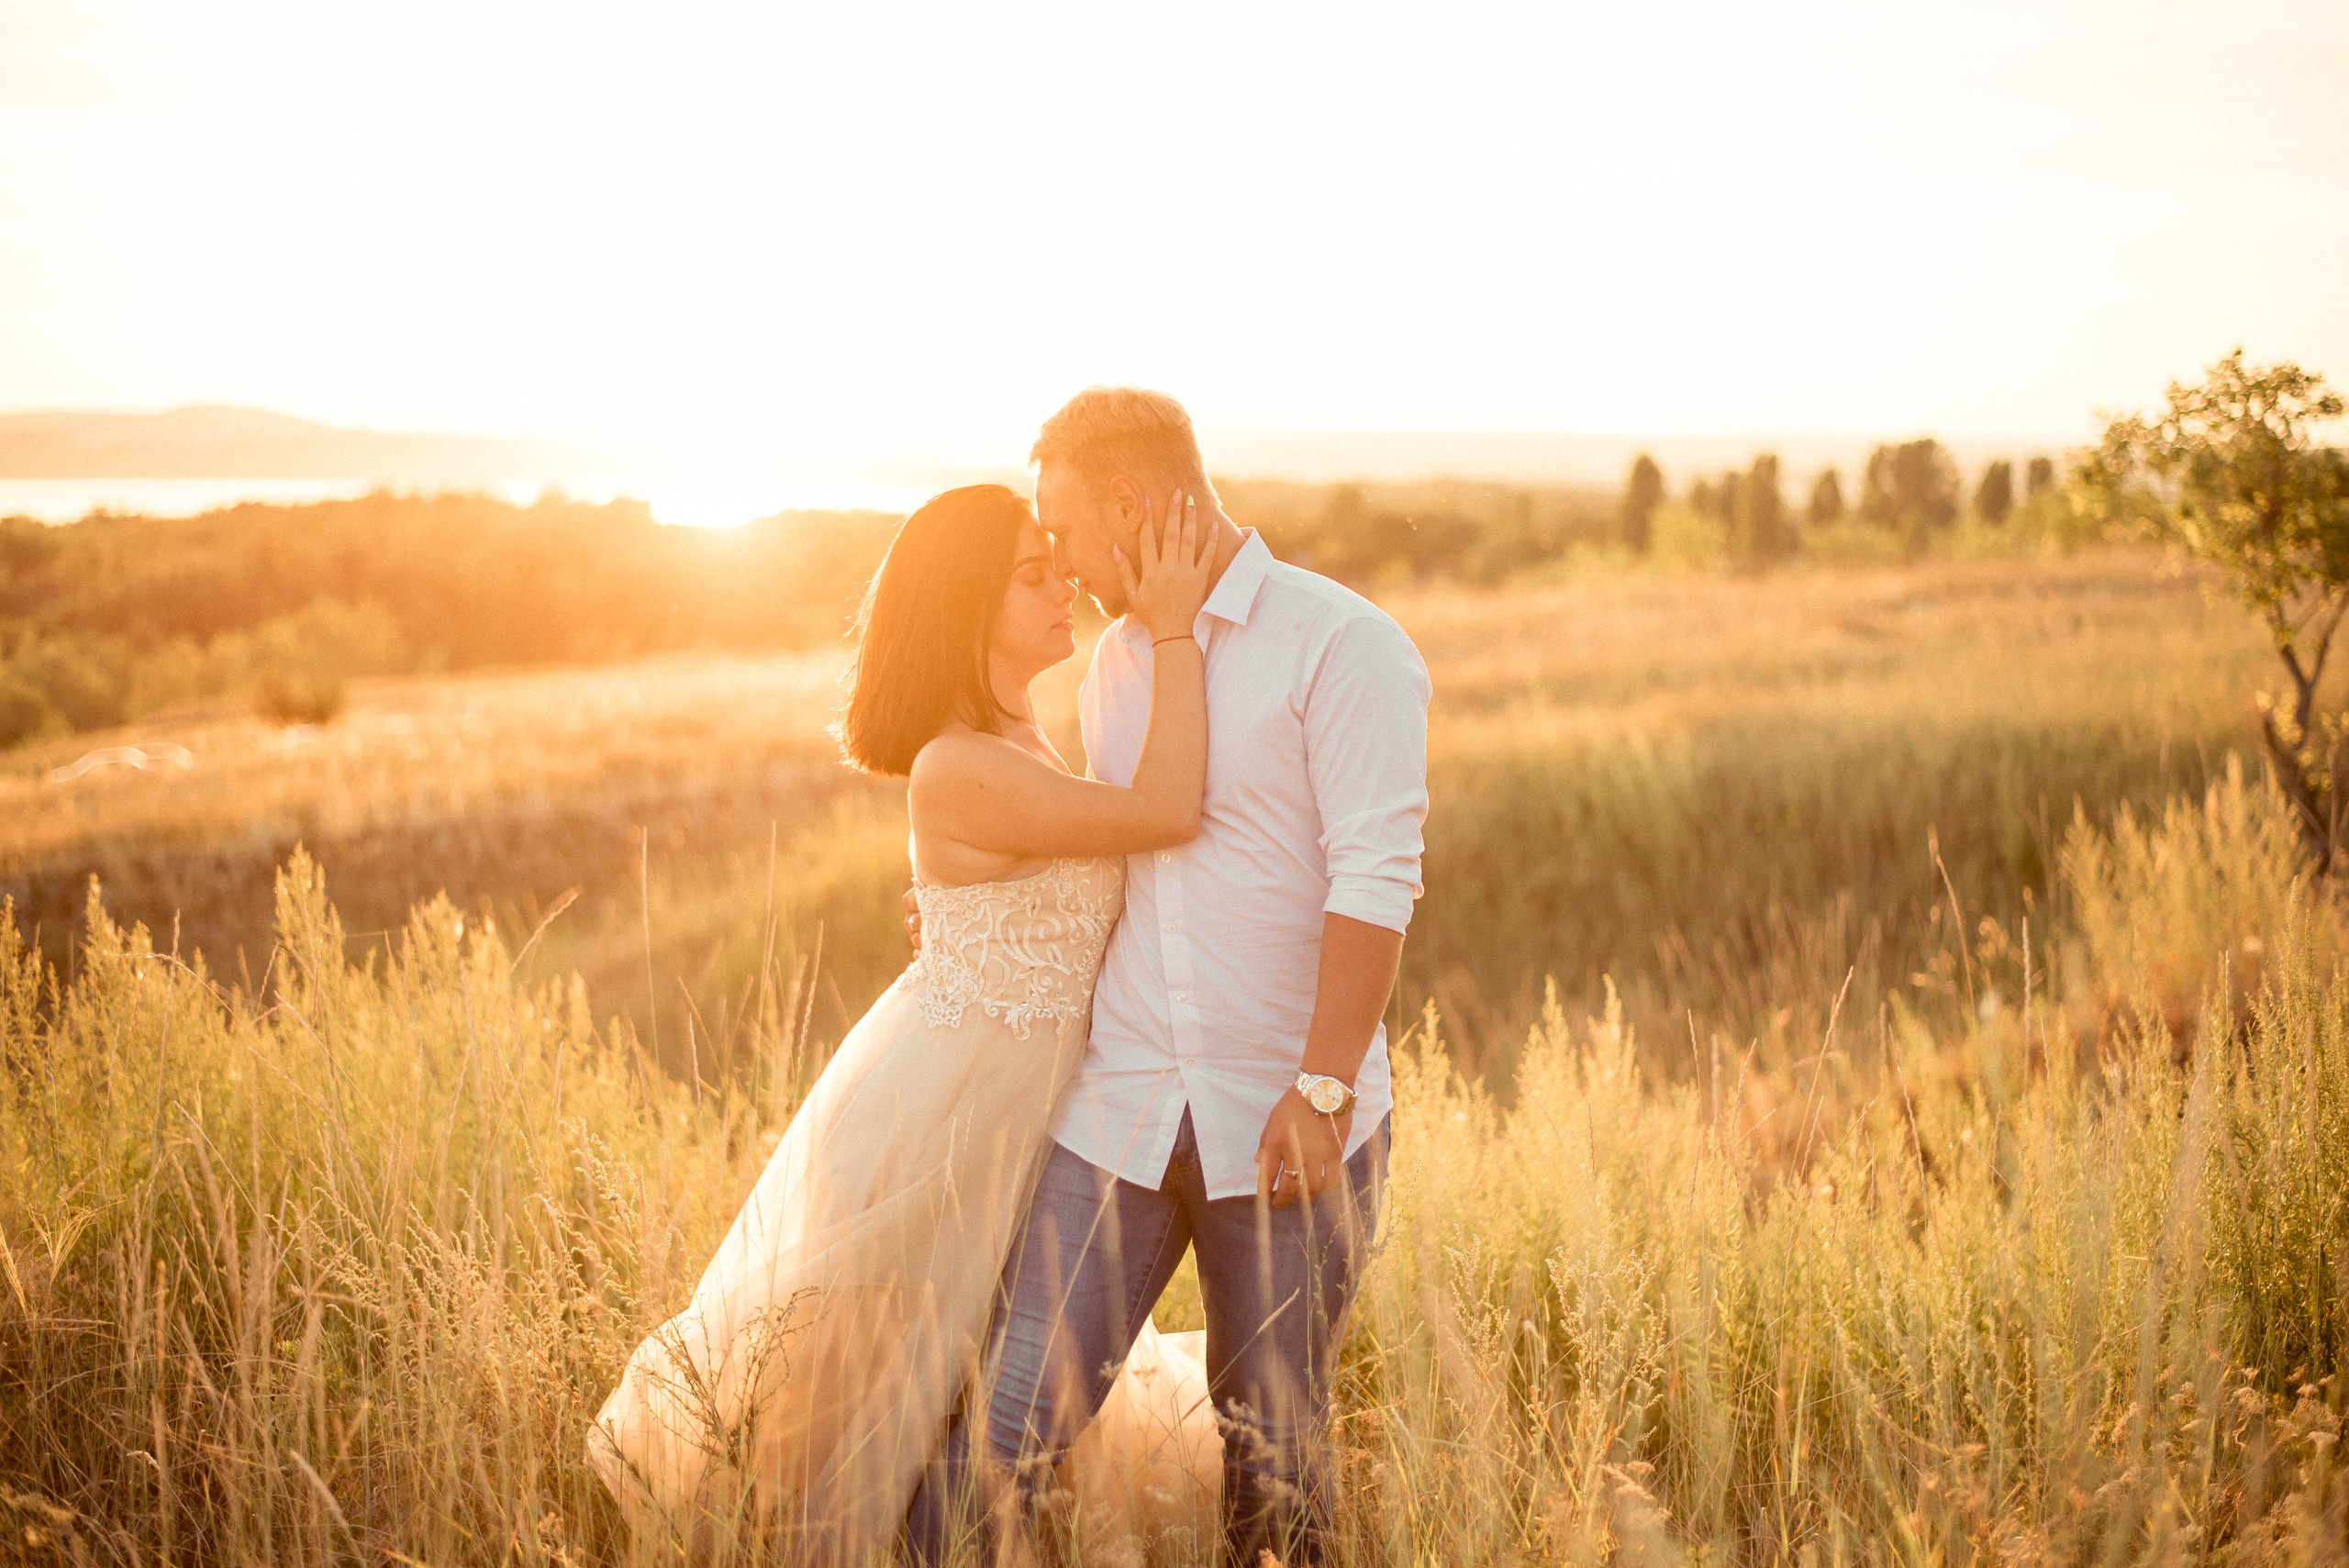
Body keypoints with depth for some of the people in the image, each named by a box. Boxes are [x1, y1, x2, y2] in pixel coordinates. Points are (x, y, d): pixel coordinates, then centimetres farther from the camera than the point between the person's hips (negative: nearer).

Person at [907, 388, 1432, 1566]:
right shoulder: (1115, 661, 14)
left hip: (1286, 1128, -5)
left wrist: (1320, 1088, -20)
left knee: (1271, 1444, 9)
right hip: (1120, 1112, 5)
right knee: (1009, 1420, -4)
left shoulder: (1342, 647, -8)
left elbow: (1374, 879, -15)